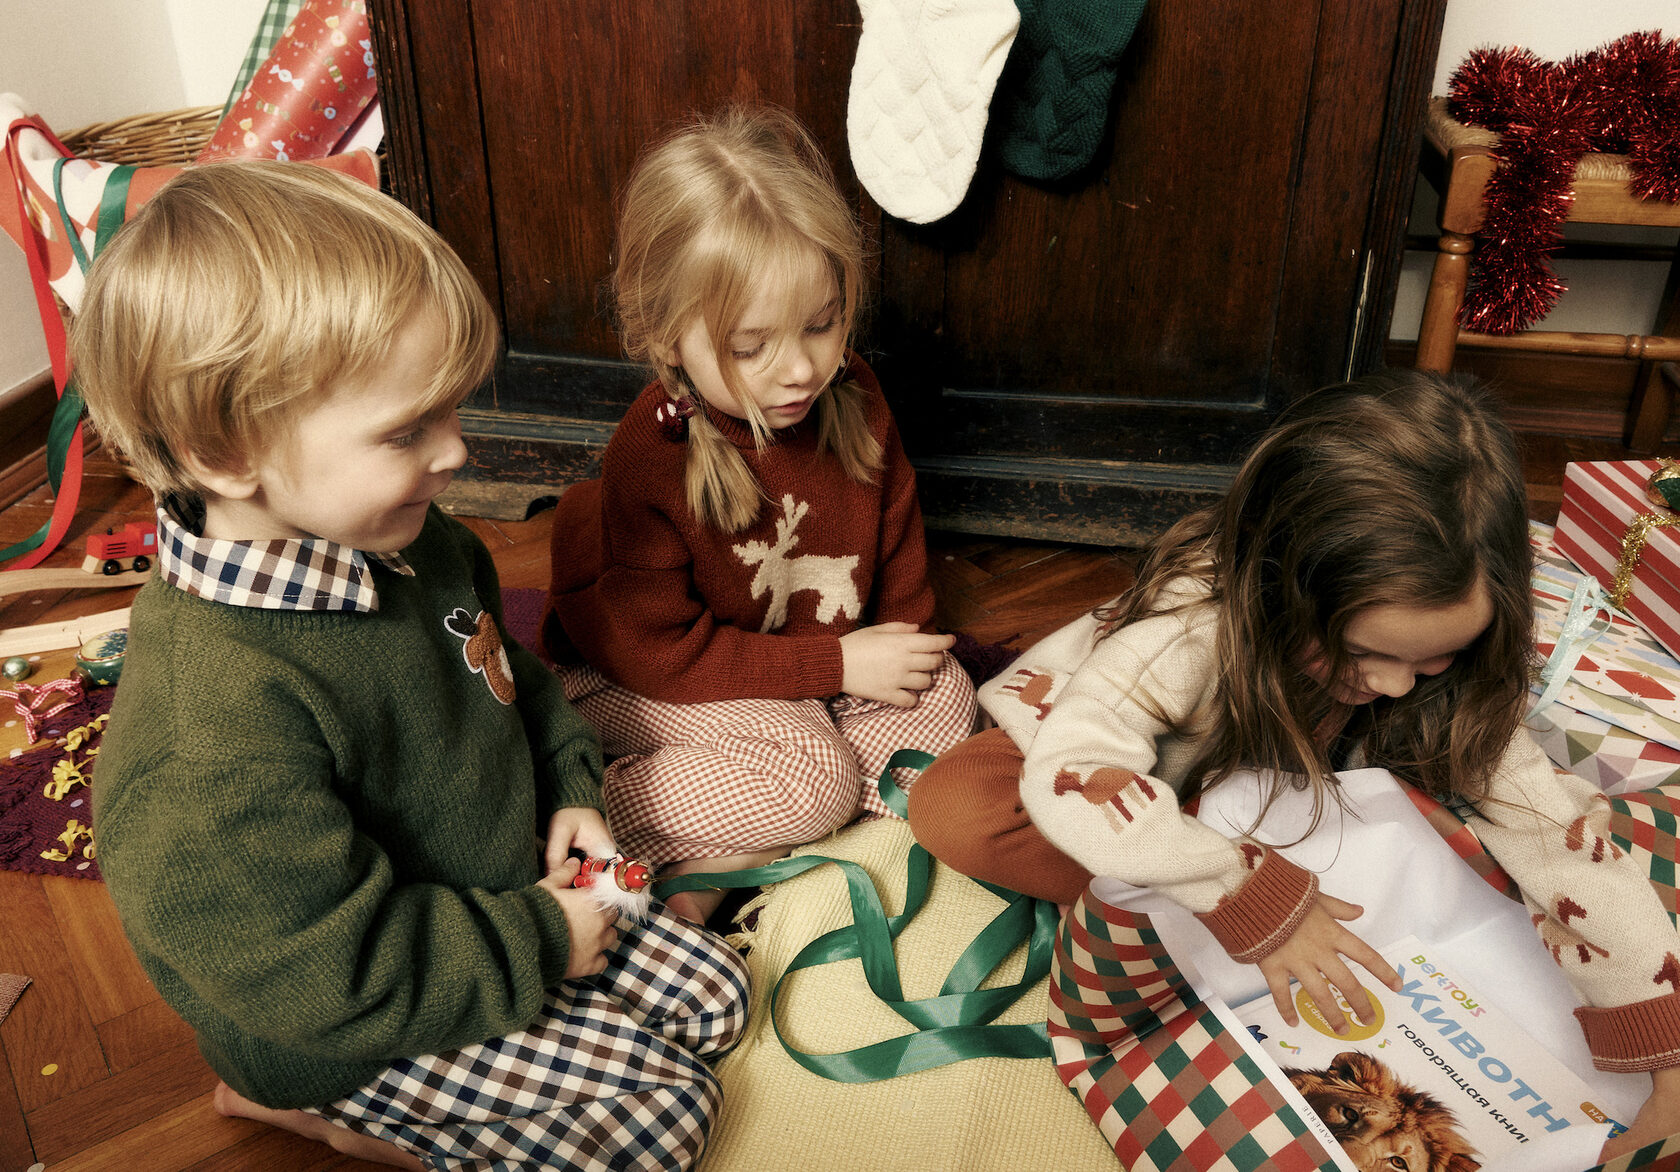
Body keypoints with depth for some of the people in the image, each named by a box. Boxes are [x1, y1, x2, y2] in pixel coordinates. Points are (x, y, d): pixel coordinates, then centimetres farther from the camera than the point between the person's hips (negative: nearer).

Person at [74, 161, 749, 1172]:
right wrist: (534, 943, -22)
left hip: (508, 892, 8)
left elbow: (511, 672, 13)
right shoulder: (216, 726, -37)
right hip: (350, 1031, -8)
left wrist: (567, 784, -1)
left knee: (712, 994, 13)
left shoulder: (411, 545, -8)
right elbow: (328, 979, -32)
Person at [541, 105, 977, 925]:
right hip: (639, 684, -6)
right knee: (812, 774, -26)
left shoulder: (852, 399, -12)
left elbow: (894, 528, 7)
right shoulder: (649, 464, -30)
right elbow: (656, 651, -25)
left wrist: (901, 636, -7)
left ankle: (729, 858, -14)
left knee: (944, 703, -10)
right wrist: (838, 664, -24)